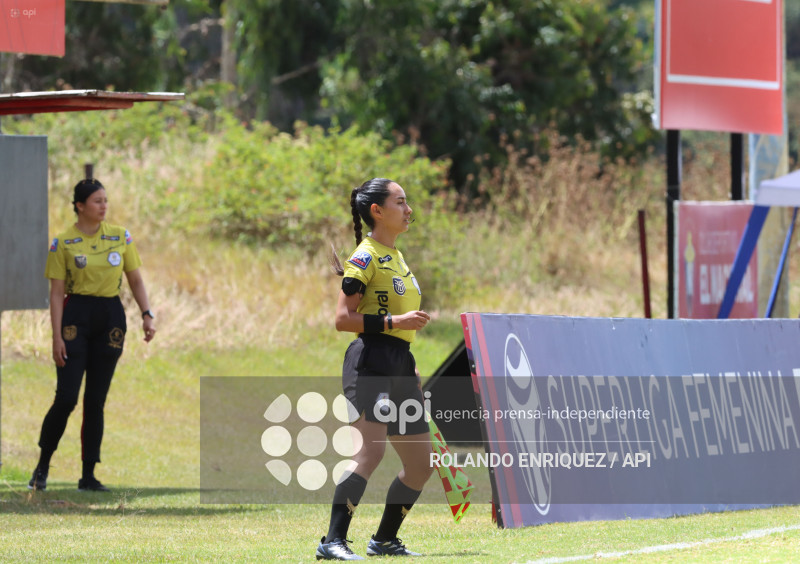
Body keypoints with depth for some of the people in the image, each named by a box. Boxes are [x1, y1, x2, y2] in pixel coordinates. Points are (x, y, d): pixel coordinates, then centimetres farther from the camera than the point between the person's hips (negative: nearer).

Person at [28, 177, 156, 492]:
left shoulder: (120, 237, 7)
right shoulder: (63, 244, -3)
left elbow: (135, 280, 12)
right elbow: (57, 292, -4)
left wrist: (147, 315, -2)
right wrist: (57, 336, -10)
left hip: (111, 317, 3)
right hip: (76, 316, -3)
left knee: (96, 401, 4)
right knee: (66, 398, -11)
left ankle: (88, 475, 8)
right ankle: (43, 466, 5)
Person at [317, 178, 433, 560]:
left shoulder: (395, 256, 20)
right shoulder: (365, 257, -7)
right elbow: (343, 318, -13)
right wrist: (394, 322, -20)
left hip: (399, 365, 9)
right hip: (370, 360, -9)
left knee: (421, 463, 9)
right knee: (372, 450, -22)